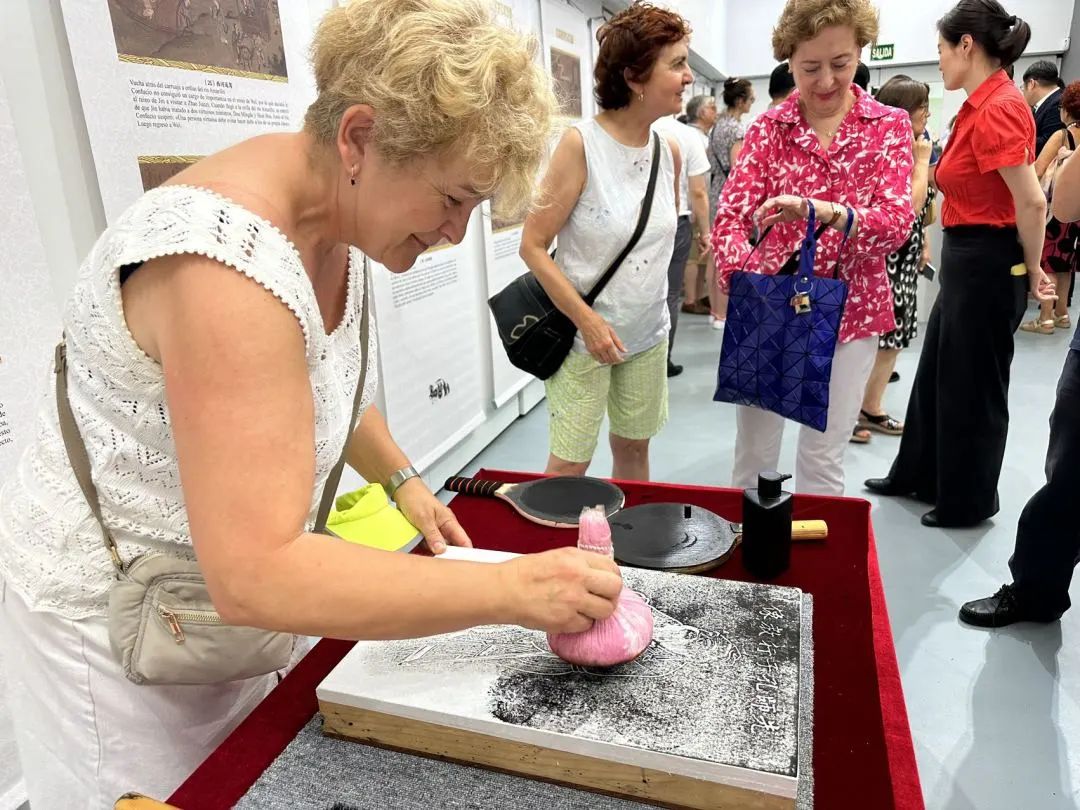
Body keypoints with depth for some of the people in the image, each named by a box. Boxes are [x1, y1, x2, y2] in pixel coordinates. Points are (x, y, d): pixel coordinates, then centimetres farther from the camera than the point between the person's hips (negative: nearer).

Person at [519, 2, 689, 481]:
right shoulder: (581, 144, -16)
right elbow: (532, 245, -16)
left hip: (649, 333, 6)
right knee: (569, 463, 0)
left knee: (634, 446, 17)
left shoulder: (670, 152, 2)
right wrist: (587, 320, -20)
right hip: (583, 334, -5)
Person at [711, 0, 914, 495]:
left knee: (824, 457, 10)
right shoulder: (768, 128, 2)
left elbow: (897, 223, -12)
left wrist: (822, 211, -32)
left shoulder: (890, 125, 1)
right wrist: (742, 281, -29)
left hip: (851, 309, 0)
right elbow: (731, 215, -9)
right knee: (754, 450, 8)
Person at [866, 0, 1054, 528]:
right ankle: (919, 475, 36)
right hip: (964, 258, 10)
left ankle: (969, 501, 22)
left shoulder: (997, 108, -19)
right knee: (938, 373, 19)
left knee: (973, 386, 4)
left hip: (987, 262, -10)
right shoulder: (983, 105, 10)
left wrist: (1031, 271, -8)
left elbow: (1032, 202, -21)